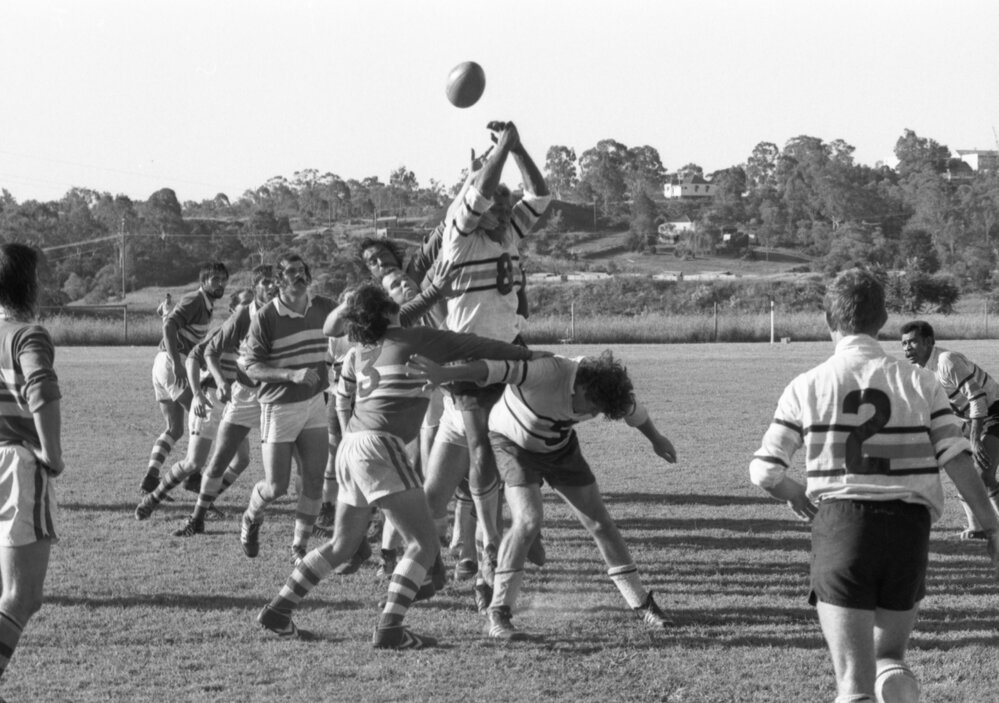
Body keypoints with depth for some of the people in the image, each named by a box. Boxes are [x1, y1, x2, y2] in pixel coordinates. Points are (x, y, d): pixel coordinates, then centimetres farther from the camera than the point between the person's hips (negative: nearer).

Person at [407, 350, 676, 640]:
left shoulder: (602, 385, -18)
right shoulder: (550, 372, -39)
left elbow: (633, 410, 5)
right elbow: (498, 368, -54)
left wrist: (656, 439, 24)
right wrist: (444, 374, -69)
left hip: (560, 447, 6)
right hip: (514, 444, -5)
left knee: (599, 521, 4)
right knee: (528, 521, -25)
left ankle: (642, 605, 18)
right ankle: (498, 616, -19)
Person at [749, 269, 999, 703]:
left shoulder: (807, 387, -1)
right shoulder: (919, 383, 2)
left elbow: (763, 471, 1)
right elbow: (958, 461, -4)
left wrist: (796, 495, 21)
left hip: (840, 526, -2)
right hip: (908, 530, 2)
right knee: (890, 659, 23)